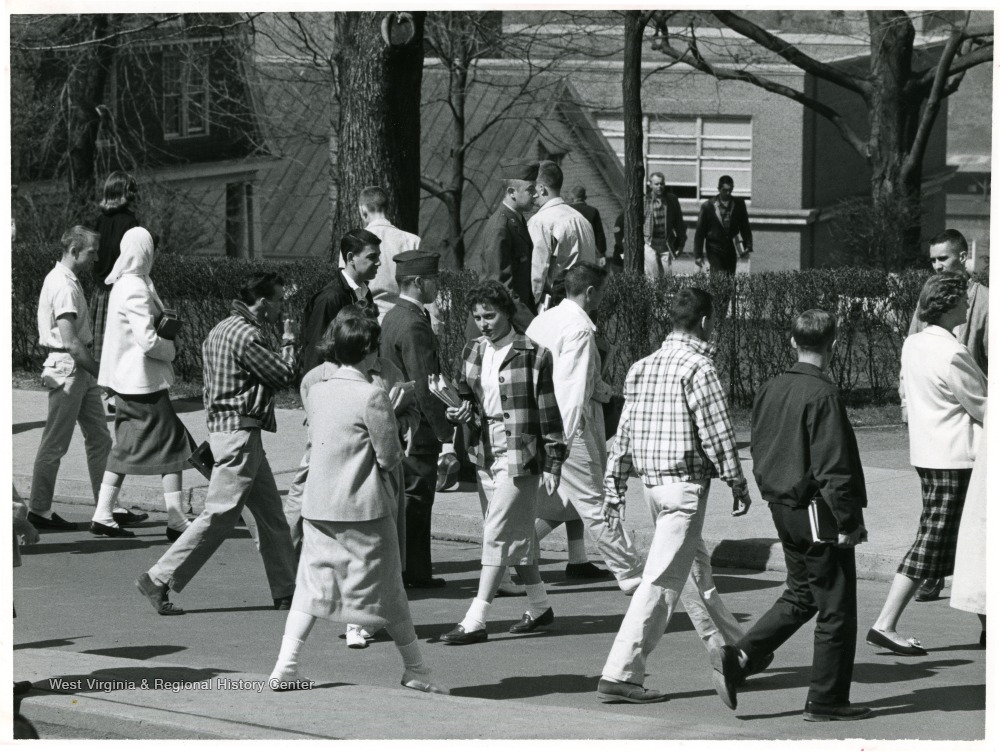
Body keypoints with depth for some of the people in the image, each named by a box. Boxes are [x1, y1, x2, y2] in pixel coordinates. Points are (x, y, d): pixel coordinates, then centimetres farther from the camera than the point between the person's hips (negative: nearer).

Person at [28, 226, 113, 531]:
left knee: (99, 438, 10)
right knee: (55, 443, -2)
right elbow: (70, 342, -23)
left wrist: (94, 371, 13)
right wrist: (99, 371, -16)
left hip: (81, 369, 10)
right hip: (66, 368, -10)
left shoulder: (69, 281, 15)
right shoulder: (63, 285, -18)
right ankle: (39, 510, 6)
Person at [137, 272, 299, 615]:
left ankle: (287, 591, 17)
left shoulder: (222, 329, 14)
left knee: (271, 512, 13)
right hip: (239, 431, -11)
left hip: (223, 424, 11)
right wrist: (288, 343, 5)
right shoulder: (246, 335, -17)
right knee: (219, 515, -8)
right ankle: (158, 580, -6)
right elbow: (283, 374, -9)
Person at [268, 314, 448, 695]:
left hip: (317, 506, 6)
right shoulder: (372, 397, -15)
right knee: (387, 590, 6)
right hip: (364, 507, -6)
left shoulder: (317, 392, 6)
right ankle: (416, 670, 17)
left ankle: (285, 667, -1)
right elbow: (390, 456, -13)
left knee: (311, 587, 9)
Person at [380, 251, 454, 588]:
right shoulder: (414, 325, -19)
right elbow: (424, 386, -22)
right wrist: (445, 430, -17)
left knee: (415, 500, 13)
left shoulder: (393, 317, 12)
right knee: (414, 498, -4)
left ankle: (417, 571, 16)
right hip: (417, 429, -10)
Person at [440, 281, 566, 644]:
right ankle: (539, 606, 30)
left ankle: (476, 621, -11)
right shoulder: (473, 352, 9)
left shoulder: (534, 356, -9)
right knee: (518, 534, 16)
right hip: (485, 455, 7)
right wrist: (462, 411, -1)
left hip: (519, 457, -7)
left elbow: (548, 412, -6)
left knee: (498, 535, -9)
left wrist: (553, 463, -7)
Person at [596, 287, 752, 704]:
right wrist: (738, 484, -4)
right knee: (661, 581, -8)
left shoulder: (644, 366, 11)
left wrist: (614, 487, 17)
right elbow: (716, 432, -13)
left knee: (698, 570, 20)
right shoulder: (697, 367, -12)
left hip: (651, 481, 9)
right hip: (685, 482, -9)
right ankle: (619, 675, -13)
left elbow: (624, 430, 13)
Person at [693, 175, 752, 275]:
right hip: (714, 249, -3)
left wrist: (748, 246, -2)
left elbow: (745, 227, 11)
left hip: (731, 251, 3)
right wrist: (698, 255, -3)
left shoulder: (739, 204, 4)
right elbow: (699, 232, 1)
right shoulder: (708, 206, -3)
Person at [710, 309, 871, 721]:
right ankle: (826, 700, 9)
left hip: (784, 513, 8)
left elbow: (759, 451, 15)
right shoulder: (822, 395, -19)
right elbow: (833, 466, -20)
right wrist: (847, 522, -15)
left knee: (800, 595, 20)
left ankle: (737, 657, 8)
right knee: (835, 607, 3)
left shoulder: (771, 390, 6)